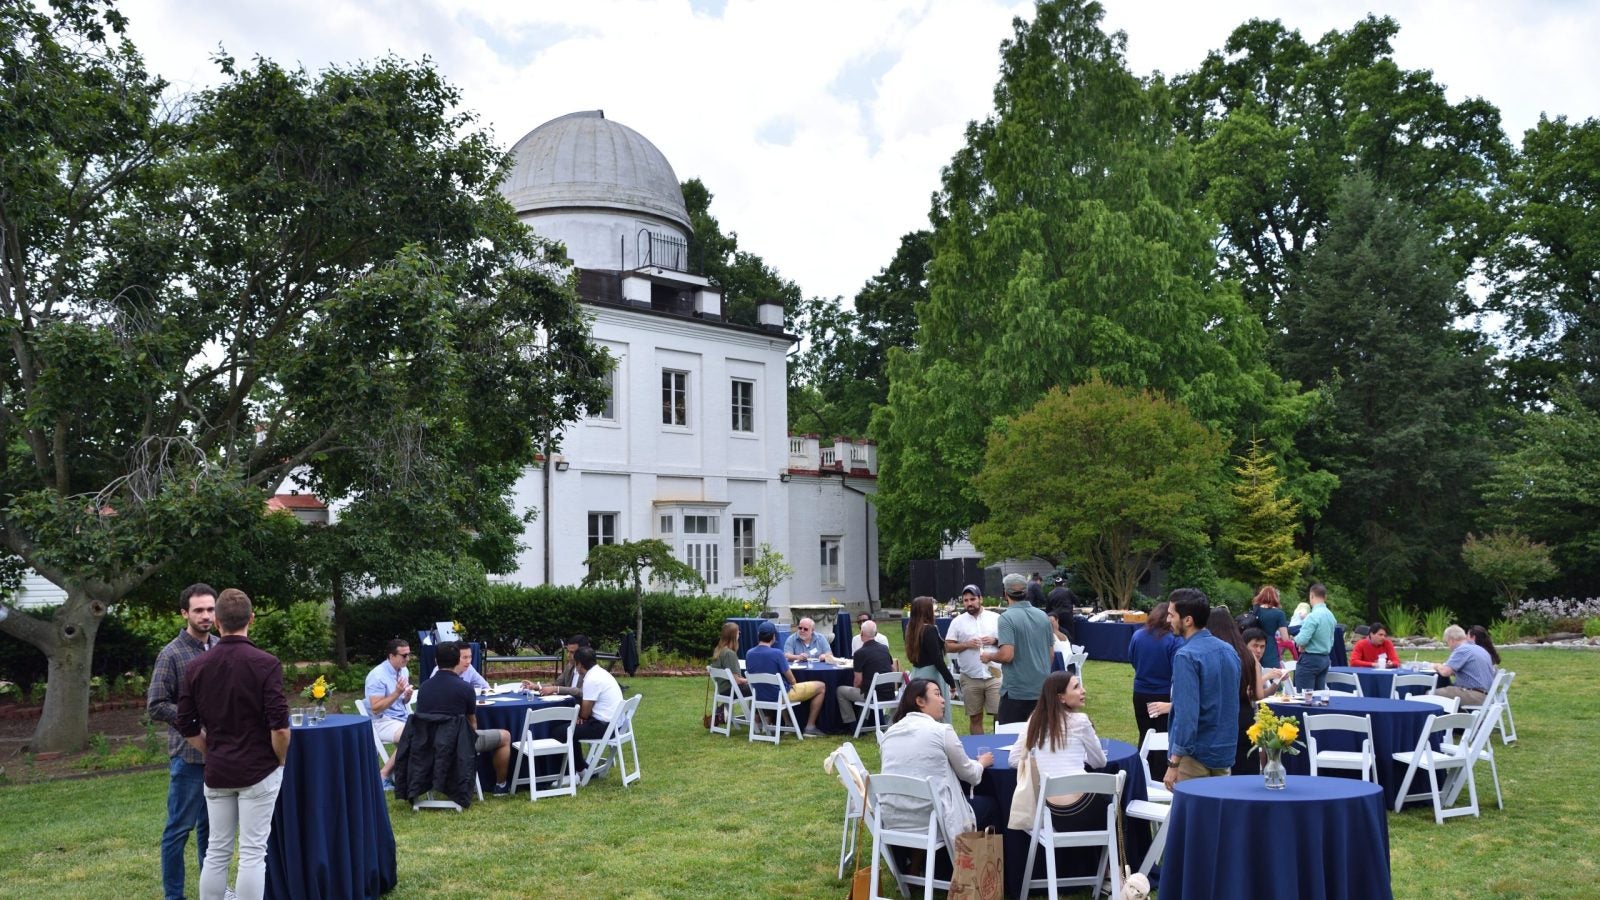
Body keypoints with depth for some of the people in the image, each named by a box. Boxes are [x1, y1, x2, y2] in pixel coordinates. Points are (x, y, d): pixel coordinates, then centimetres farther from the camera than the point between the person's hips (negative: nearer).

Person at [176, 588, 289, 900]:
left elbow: (187, 726, 5)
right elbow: (279, 725, -17)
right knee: (252, 852, 0)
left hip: (217, 772, 4)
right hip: (258, 771, -4)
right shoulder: (265, 663, -14)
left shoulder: (196, 667, 0)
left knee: (216, 851, 12)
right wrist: (281, 760, 0)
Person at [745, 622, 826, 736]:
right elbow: (791, 680, -15)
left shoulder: (749, 654, -6)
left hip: (760, 696, 7)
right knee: (820, 686, 8)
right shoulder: (776, 653, -23)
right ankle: (810, 726, 9)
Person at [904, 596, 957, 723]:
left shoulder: (911, 629, 6)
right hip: (931, 675, -8)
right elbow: (937, 659, -17)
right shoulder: (929, 630, -16)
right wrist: (951, 681, -12)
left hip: (917, 674, 8)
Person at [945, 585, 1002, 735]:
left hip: (994, 674, -1)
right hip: (970, 678, 1)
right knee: (975, 718, 9)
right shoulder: (957, 621, 4)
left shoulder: (996, 618, 4)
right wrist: (965, 645, -12)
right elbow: (948, 647, 4)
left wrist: (996, 640, -11)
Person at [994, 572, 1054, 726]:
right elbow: (1051, 652, 14)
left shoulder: (1007, 618, -14)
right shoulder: (1043, 616, 6)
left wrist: (989, 656, -2)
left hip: (1016, 692, -6)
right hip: (1042, 689, 6)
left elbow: (1007, 655, -22)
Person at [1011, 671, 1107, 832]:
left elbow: (1014, 760, 14)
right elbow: (1099, 762, 9)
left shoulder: (1035, 720, 9)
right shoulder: (1079, 720, -4)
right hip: (1080, 807, -4)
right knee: (1107, 796, 29)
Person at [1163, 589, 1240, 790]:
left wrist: (1174, 763, -19)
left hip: (1196, 754, -8)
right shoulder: (1229, 651, 7)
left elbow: (1186, 713, -23)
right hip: (1225, 752, 8)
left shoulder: (1186, 656, -18)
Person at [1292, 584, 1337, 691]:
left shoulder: (1313, 616, -17)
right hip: (1325, 659, 8)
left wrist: (1296, 638, 0)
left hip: (1310, 659, -8)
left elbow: (1302, 640, -21)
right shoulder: (1331, 615, 8)